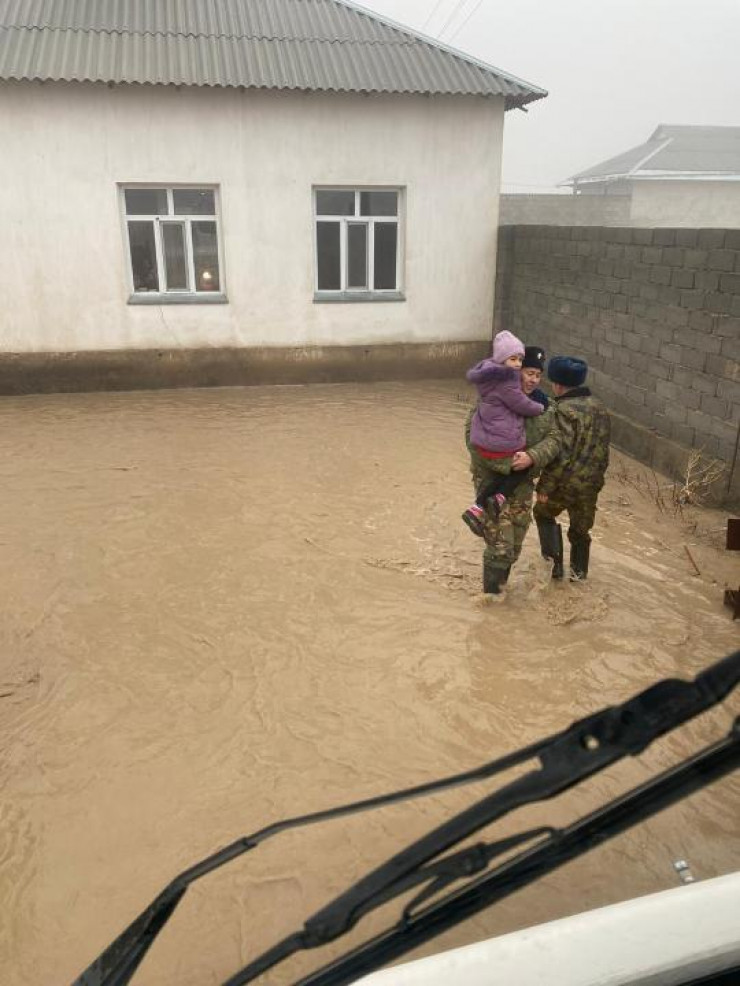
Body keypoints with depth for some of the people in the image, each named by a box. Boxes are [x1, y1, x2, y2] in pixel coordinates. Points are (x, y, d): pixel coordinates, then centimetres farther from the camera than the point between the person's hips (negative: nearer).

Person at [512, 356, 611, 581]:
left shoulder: (564, 410, -19)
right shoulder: (599, 408, 6)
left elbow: (561, 454, -25)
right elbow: (603, 449, 11)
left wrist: (545, 486, -19)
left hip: (565, 482, -6)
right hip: (591, 484, 6)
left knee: (544, 513, 20)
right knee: (580, 528, 21)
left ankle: (555, 560, 12)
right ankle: (579, 571, 31)